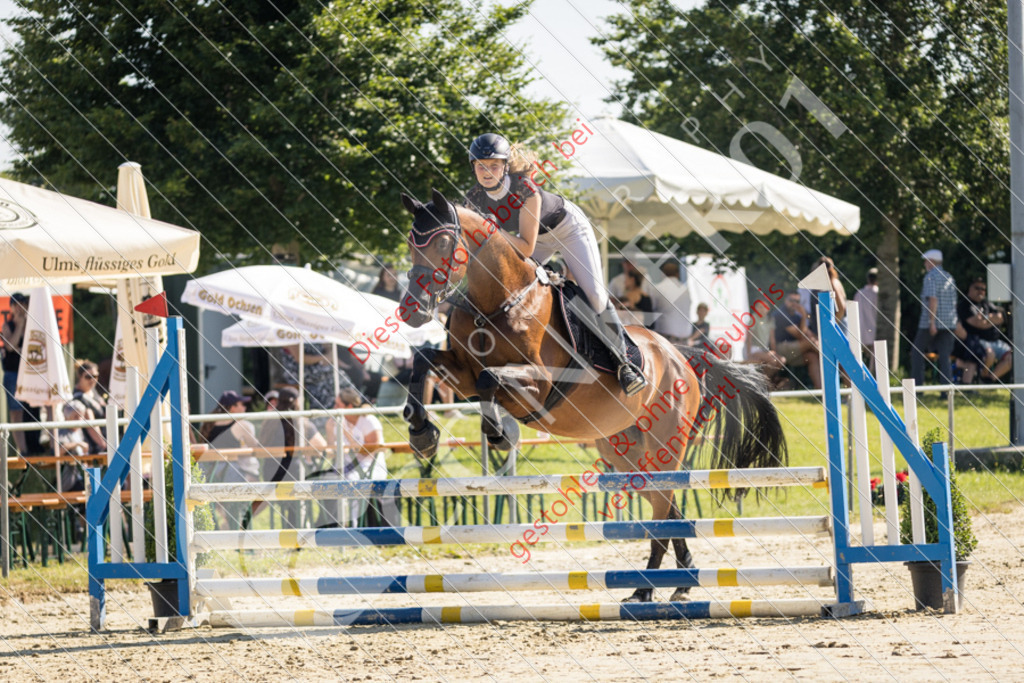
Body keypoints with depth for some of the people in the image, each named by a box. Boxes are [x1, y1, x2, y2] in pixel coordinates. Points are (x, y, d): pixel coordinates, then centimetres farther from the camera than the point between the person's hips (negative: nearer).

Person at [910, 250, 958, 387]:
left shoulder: (931, 277, -9)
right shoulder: (949, 278, 15)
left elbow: (933, 299, -20)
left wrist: (932, 322, -23)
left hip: (930, 323, -6)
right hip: (949, 323, 6)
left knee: (917, 352, 7)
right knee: (945, 356, 2)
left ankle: (917, 385, 5)